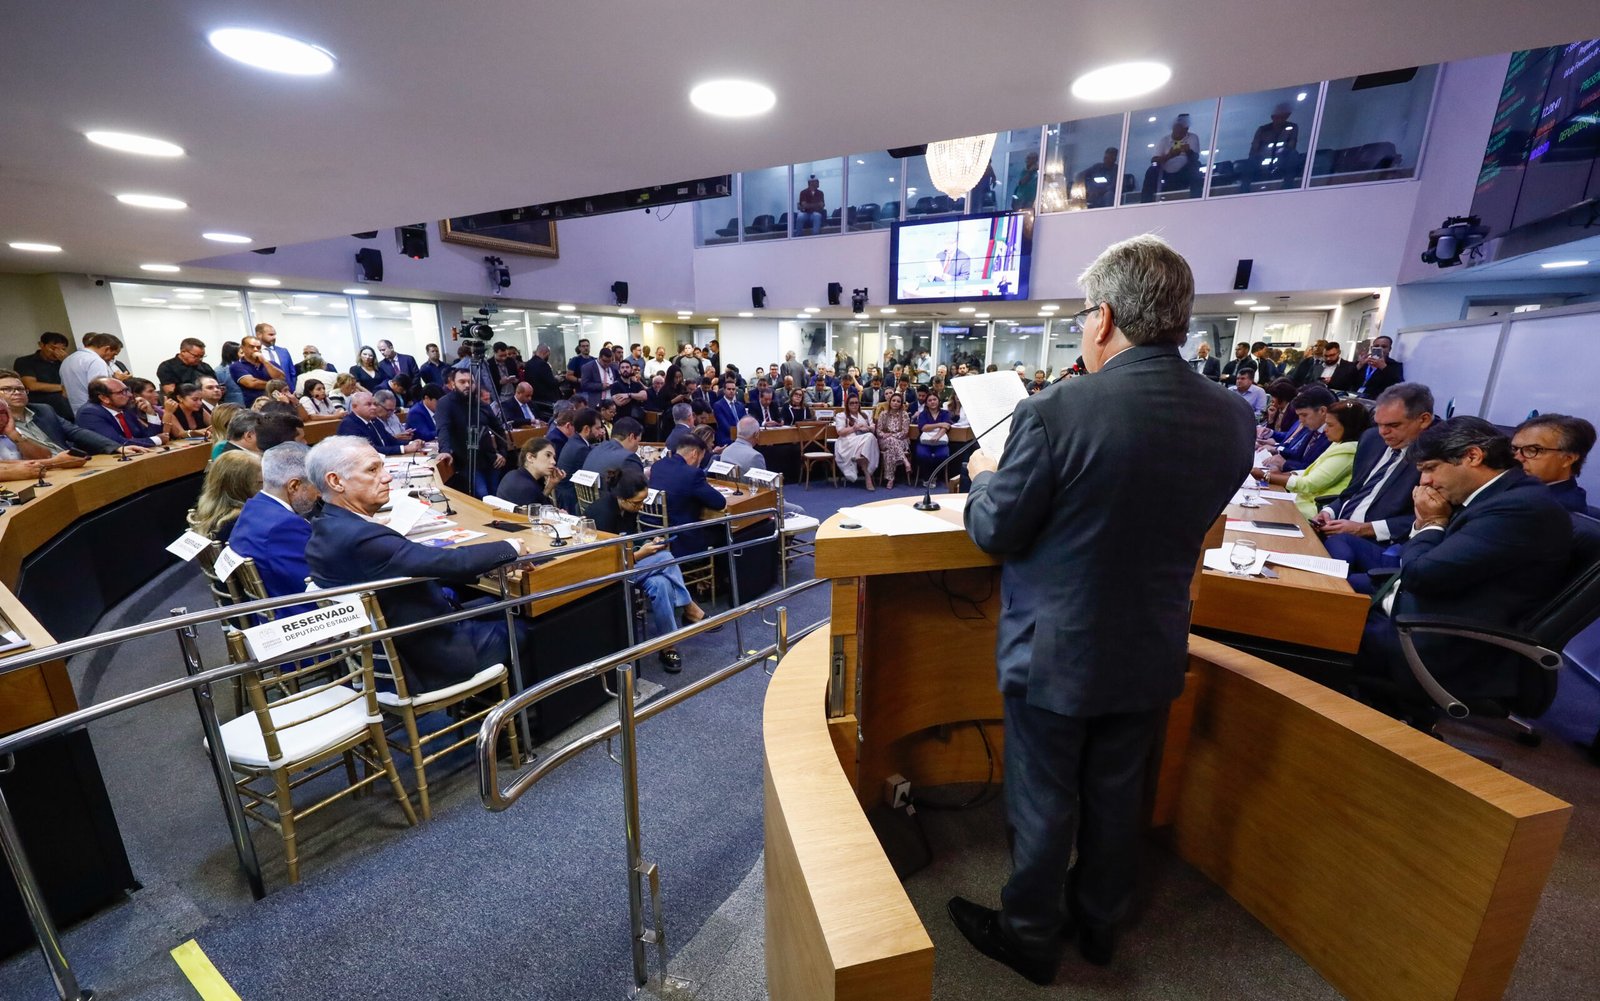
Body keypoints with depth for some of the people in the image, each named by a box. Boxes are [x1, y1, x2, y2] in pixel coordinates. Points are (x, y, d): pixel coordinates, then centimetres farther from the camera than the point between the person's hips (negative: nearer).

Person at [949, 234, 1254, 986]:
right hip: (1151, 653, 6)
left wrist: (985, 475, 4)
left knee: (1043, 803, 16)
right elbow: (1176, 520, 9)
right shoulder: (1232, 420, -5)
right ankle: (1099, 923, 49)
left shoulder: (1056, 410, -24)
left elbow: (994, 533, -16)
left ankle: (1029, 937, 39)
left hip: (1056, 651, -5)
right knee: (1117, 795, 25)